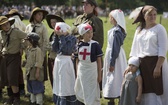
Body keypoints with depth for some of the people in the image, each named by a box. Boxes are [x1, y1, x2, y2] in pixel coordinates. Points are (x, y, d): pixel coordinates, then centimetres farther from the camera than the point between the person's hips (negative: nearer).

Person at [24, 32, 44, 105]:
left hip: (35, 72, -9)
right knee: (31, 88, 17)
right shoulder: (29, 49, 10)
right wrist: (27, 70, 17)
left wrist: (37, 72, -21)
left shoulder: (37, 50, -17)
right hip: (30, 72, 9)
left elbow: (39, 62, -19)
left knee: (37, 88, -2)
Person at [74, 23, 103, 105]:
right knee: (80, 93, 14)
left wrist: (99, 75, -5)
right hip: (82, 70, 4)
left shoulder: (95, 45, -9)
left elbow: (99, 61, -5)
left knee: (92, 93, 2)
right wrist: (77, 73, 9)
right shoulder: (79, 45, 1)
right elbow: (77, 60, 8)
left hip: (92, 70, -4)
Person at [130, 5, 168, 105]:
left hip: (155, 62, -5)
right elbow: (134, 49, 18)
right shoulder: (139, 30, 14)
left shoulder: (159, 28, -3)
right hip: (142, 64, 5)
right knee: (145, 91, 7)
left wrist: (158, 67, -17)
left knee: (156, 91, -5)